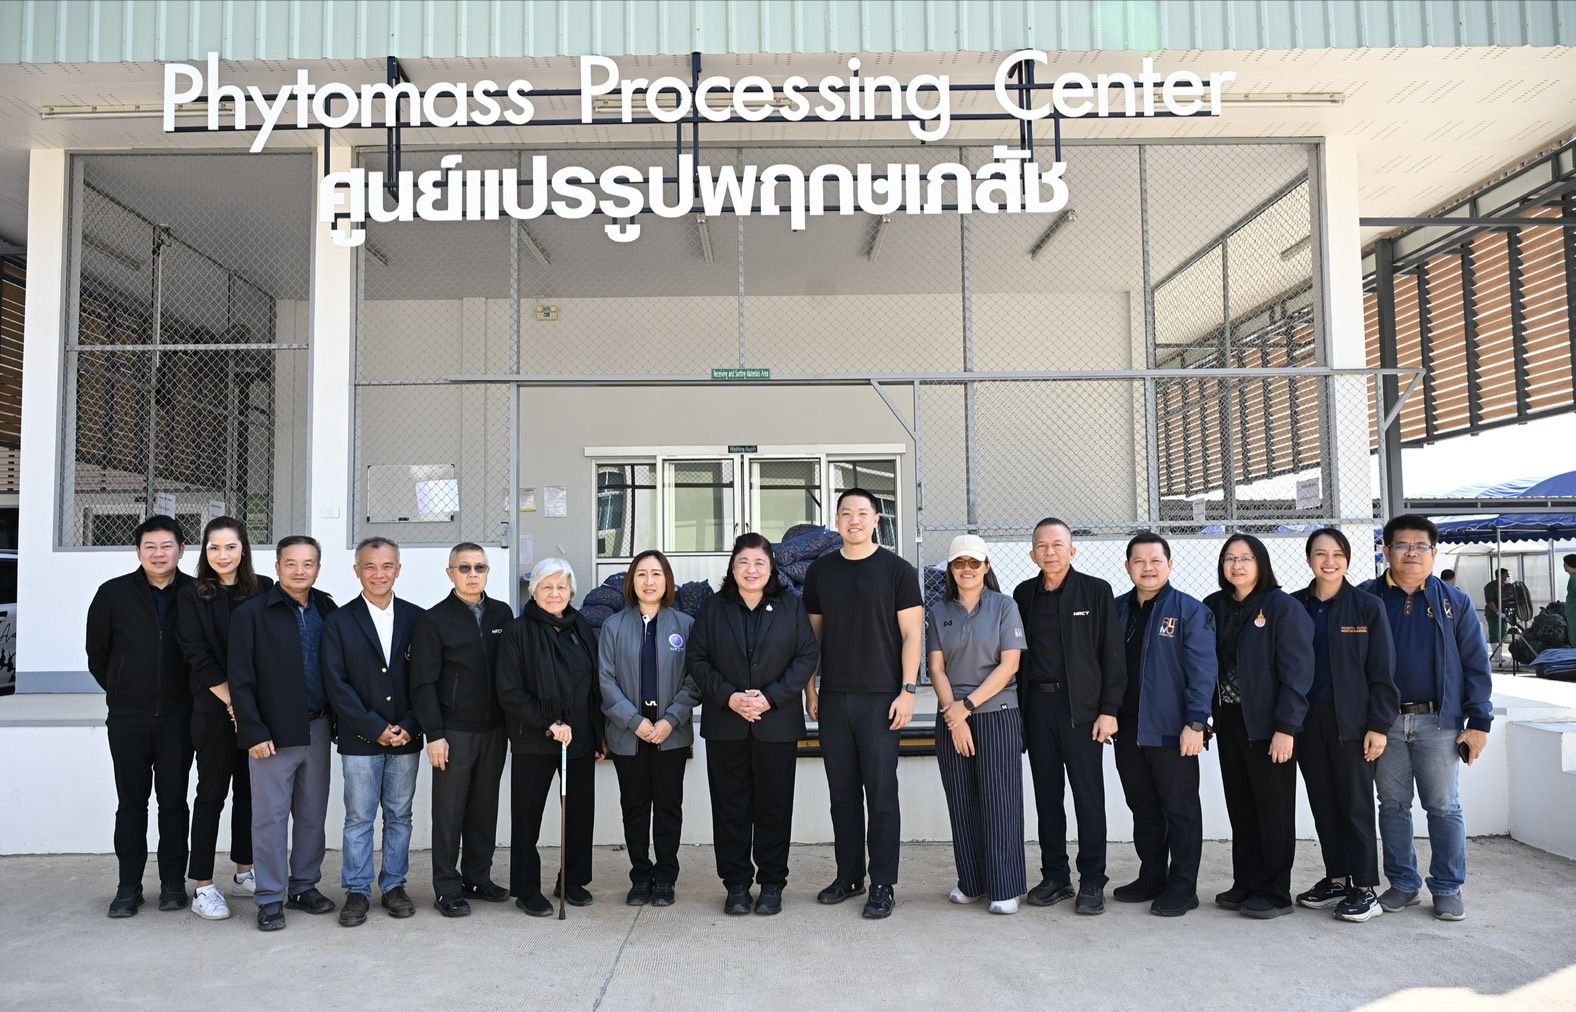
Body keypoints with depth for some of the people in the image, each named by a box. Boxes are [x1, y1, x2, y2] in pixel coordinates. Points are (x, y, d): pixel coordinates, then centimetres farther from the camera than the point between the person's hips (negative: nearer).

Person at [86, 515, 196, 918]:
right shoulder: (113, 593, 1)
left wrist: (191, 694, 5)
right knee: (131, 802, 7)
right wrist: (121, 691, 10)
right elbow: (96, 653, 10)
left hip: (177, 717, 0)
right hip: (127, 718, 1)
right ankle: (128, 887, 16)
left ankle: (173, 883, 17)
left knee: (174, 800, 7)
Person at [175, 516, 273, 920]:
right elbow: (198, 657, -7)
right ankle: (203, 886, 9)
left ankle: (244, 870, 24)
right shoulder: (192, 596, -2)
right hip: (214, 711, -3)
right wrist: (233, 701, -12)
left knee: (249, 790, 11)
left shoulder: (263, 589, 5)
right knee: (212, 793, 2)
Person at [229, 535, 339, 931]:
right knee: (271, 816, 4)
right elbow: (241, 679, -7)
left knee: (313, 813, 12)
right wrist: (253, 733, -11)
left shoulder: (328, 611, 6)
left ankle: (304, 886, 26)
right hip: (272, 733, -4)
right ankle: (270, 898, 15)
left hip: (317, 729, 4)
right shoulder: (252, 613, -5)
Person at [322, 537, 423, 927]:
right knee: (359, 818, 5)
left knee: (400, 816, 10)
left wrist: (409, 727, -8)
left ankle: (394, 885, 22)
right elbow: (337, 685, -6)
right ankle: (357, 891, 17)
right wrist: (375, 729, -11)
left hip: (406, 738, 2)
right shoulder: (339, 622, -1)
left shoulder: (416, 618, 3)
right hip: (360, 740, -2)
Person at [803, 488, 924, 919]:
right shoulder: (820, 570, 9)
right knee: (842, 793, 11)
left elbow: (911, 633, -3)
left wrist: (908, 690, -10)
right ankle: (848, 876, 24)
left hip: (880, 698, -4)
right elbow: (813, 633, 13)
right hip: (833, 698, 4)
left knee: (881, 794, 0)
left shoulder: (897, 570, -2)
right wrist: (809, 689, 8)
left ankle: (882, 885, 10)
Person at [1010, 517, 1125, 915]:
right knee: (1047, 793, 10)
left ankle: (1092, 882, 10)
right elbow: (1016, 653, 11)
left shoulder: (1096, 591, -1)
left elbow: (1112, 654, -3)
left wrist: (1108, 710, -9)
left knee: (1088, 795, -1)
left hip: (1081, 706, -4)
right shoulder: (1024, 594, 9)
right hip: (1036, 704, 4)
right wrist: (1019, 708, 5)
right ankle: (1055, 877, 20)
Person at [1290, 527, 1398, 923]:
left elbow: (1382, 673, -3)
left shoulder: (1368, 607, -2)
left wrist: (1379, 726, -9)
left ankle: (1365, 889, 12)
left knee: (1356, 804, 2)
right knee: (1323, 804, 10)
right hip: (1307, 720, 3)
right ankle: (1336, 879, 22)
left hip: (1350, 721, -3)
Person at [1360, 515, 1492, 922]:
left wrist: (1478, 722, -2)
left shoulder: (1454, 602, 4)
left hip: (1439, 723, -1)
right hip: (1384, 721, 1)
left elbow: (1476, 666, 3)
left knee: (1444, 807, 5)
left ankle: (1448, 888, 17)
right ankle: (1402, 883, 21)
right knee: (1392, 806, 9)